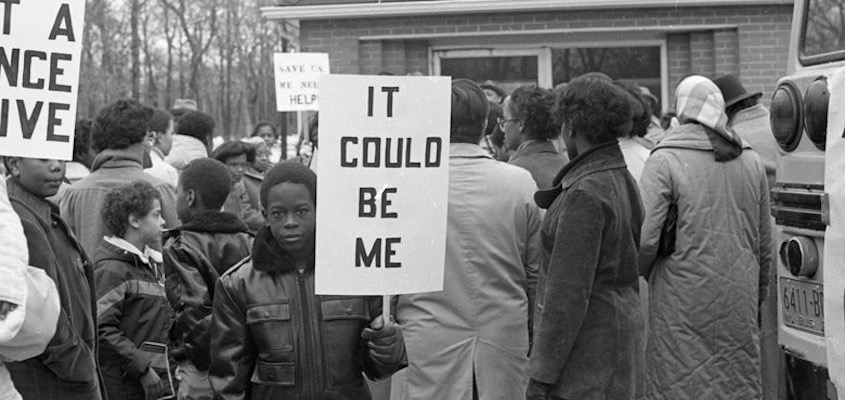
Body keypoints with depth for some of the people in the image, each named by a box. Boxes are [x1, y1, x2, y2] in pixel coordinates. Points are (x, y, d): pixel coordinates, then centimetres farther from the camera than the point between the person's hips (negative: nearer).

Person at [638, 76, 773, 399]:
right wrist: (758, 294, 26)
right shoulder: (751, 161, 9)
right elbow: (764, 242, 15)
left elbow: (645, 239, -15)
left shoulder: (664, 161, -9)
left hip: (682, 304, -5)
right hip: (740, 304, 5)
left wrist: (637, 277, 5)